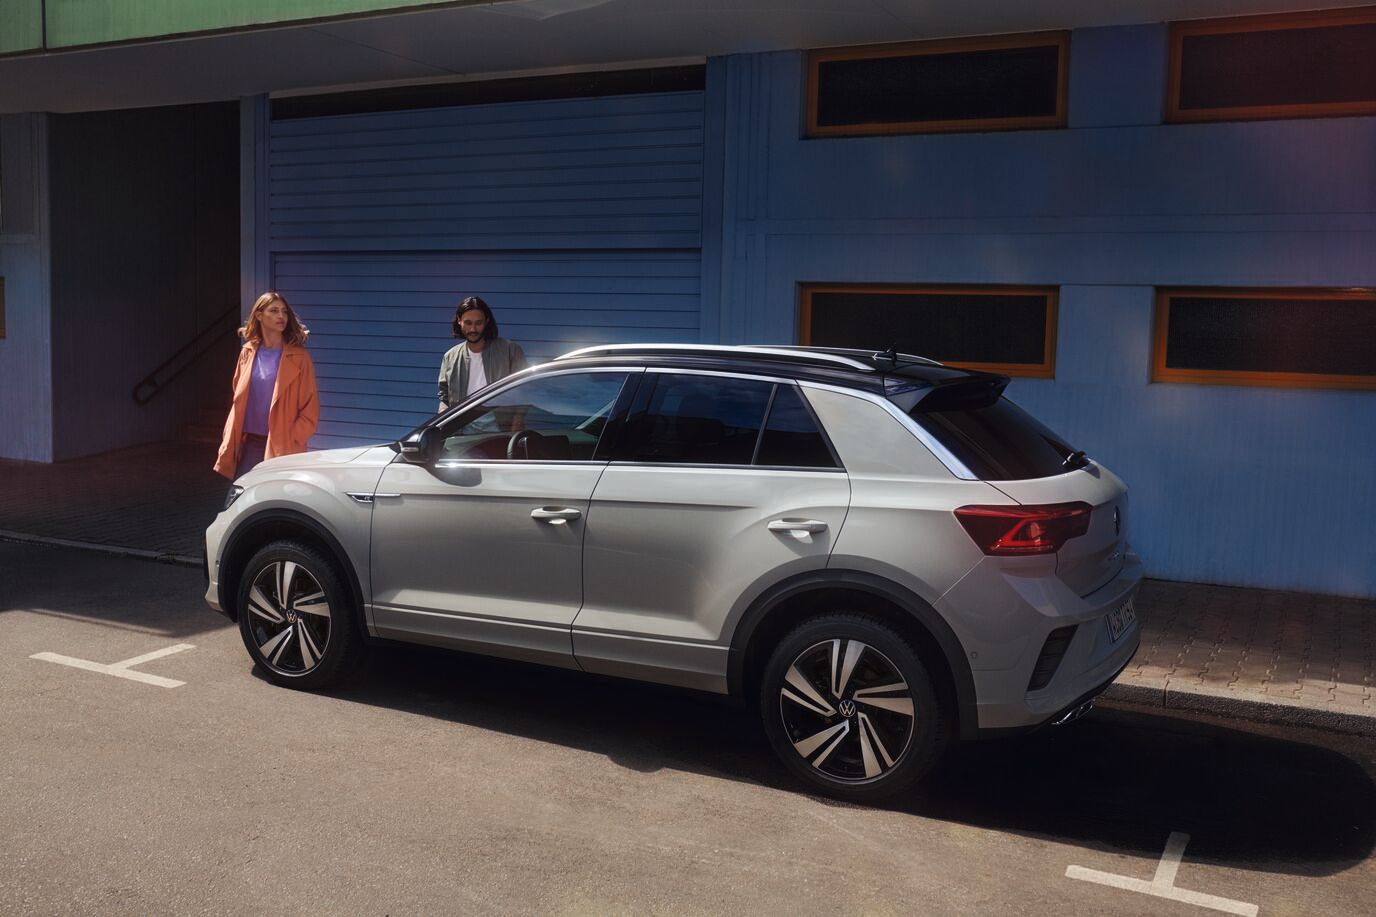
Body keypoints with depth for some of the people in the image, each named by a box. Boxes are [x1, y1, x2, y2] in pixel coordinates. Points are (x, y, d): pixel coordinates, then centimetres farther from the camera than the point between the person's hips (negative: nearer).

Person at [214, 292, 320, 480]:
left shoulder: (298, 358, -3)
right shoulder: (248, 353, 10)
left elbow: (310, 410, -4)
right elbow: (238, 401, 17)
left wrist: (290, 441, -11)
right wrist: (229, 442, 10)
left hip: (281, 447, -4)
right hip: (250, 443, 4)